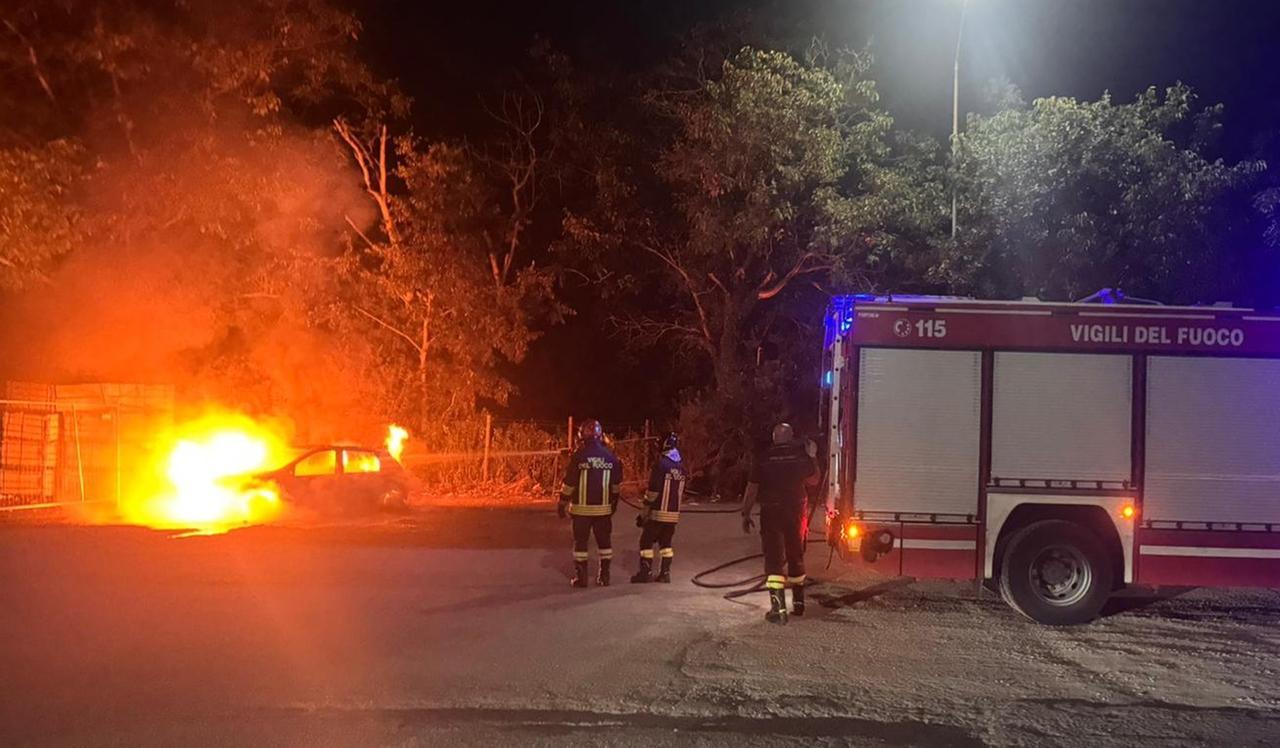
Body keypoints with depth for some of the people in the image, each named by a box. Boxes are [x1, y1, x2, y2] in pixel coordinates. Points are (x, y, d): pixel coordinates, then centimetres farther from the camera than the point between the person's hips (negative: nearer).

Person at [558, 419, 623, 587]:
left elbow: (569, 483, -9)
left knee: (580, 541, 6)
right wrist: (614, 502, 23)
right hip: (603, 508, 3)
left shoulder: (578, 456, -11)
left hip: (581, 508, -3)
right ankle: (604, 575, 16)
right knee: (604, 541, 13)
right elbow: (616, 484, 9)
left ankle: (581, 577, 6)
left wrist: (562, 504, 1)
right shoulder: (611, 457, 1)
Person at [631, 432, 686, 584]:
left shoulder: (661, 464, -14)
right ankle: (665, 573, 12)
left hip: (658, 512, -6)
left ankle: (645, 572, -1)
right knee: (666, 542, 15)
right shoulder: (681, 466, 6)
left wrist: (644, 513, -8)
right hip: (674, 513, 6)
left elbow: (652, 491, -15)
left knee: (646, 541, 2)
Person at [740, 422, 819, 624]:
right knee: (796, 557, 19)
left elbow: (752, 489, -5)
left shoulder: (763, 458, -6)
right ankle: (798, 603, 32)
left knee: (774, 558, -3)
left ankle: (778, 608, -16)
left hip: (771, 514, -3)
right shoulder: (802, 455, 0)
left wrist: (745, 514, 3)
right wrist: (812, 458, 23)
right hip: (796, 513, 3)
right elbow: (813, 480, 15)